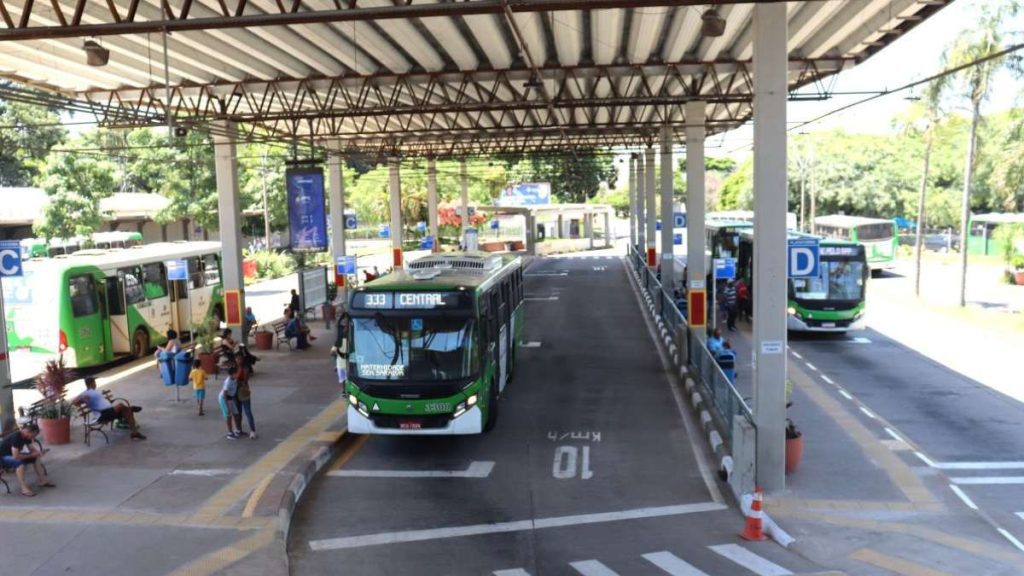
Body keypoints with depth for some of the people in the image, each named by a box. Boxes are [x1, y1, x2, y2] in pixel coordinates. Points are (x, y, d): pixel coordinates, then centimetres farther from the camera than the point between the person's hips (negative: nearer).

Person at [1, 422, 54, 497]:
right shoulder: (16, 437, -31)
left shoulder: (26, 436, -4)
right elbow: (16, 456, -34)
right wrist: (31, 455, -24)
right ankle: (24, 488, -35)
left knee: (36, 458, -1)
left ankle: (42, 480, 3)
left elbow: (31, 449, 6)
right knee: (19, 462, -36)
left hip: (13, 454, 9)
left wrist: (38, 453, -15)